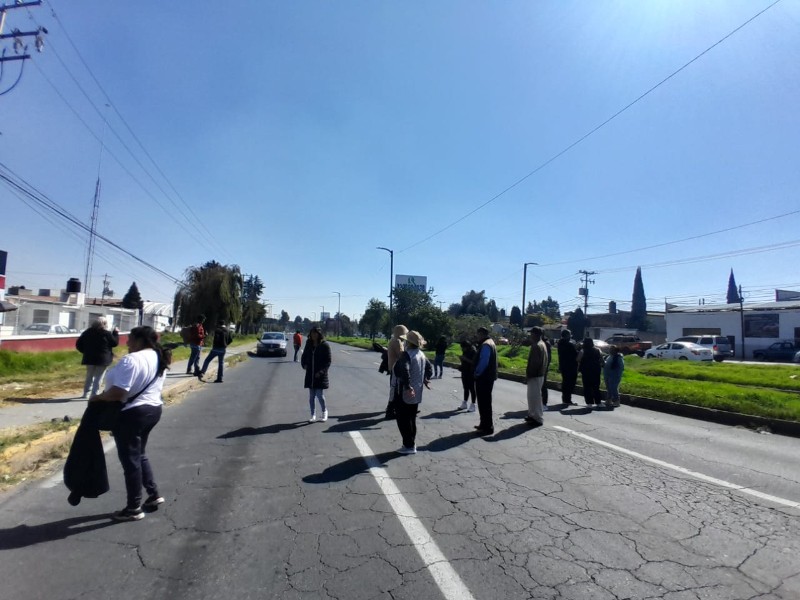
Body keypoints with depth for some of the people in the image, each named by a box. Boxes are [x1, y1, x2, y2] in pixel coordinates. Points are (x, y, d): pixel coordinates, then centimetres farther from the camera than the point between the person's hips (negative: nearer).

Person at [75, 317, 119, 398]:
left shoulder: (87, 332, 4)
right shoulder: (106, 333, -11)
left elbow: (78, 344, 6)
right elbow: (115, 343, -3)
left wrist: (85, 351, 16)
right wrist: (116, 333, 7)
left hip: (90, 358, 5)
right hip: (102, 359, -5)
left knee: (89, 376, 19)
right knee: (98, 377, 2)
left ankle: (86, 393, 23)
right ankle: (94, 394, -1)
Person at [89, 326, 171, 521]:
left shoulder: (132, 359, -21)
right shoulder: (159, 359, 8)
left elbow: (118, 392, -26)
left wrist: (98, 398, -9)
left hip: (131, 414, -9)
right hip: (152, 409, 9)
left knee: (130, 460, 4)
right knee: (139, 455, 23)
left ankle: (133, 508, 15)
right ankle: (153, 495, 29)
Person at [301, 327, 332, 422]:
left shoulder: (325, 345, -7)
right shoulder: (309, 344, 7)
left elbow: (328, 361, -7)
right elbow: (304, 357, 18)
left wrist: (321, 371, -16)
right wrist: (304, 365, -2)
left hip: (320, 375, -4)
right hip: (310, 374, 4)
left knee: (320, 395, -4)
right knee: (311, 396, 8)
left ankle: (324, 412, 21)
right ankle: (313, 415, 21)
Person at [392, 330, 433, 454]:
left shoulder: (407, 354, -18)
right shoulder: (422, 354, 8)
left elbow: (404, 370, -32)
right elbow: (429, 368, 20)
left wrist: (407, 387, -32)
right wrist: (425, 380, 26)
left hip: (405, 393, -8)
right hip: (416, 393, 8)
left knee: (403, 420, 3)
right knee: (411, 419, 18)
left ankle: (409, 446, 6)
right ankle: (412, 444, 24)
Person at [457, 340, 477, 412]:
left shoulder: (474, 352, -13)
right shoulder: (465, 352, 10)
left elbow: (474, 362, -21)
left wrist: (465, 359, -24)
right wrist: (461, 359, -3)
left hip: (471, 373, -7)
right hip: (465, 372, 7)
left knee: (472, 389, -1)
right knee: (466, 388, 15)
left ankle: (473, 405, 6)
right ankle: (464, 403, 24)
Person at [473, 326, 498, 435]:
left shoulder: (485, 345, -19)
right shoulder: (490, 343, 15)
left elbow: (483, 362, -24)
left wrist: (477, 373, -11)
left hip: (484, 377, -11)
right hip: (488, 376, 11)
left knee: (484, 402, -4)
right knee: (485, 401, 19)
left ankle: (487, 427, 1)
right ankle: (484, 424, 29)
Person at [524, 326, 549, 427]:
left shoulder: (536, 346, -20)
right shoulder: (542, 344, 13)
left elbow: (534, 363, -23)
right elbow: (545, 360, 18)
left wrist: (528, 375, -18)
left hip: (535, 375, -10)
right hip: (539, 374, 10)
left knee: (535, 397, -3)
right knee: (533, 396, 18)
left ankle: (538, 419, 4)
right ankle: (533, 415, 27)